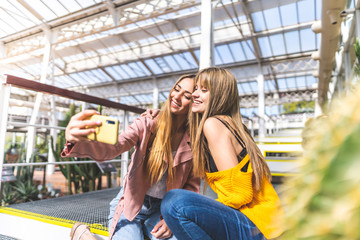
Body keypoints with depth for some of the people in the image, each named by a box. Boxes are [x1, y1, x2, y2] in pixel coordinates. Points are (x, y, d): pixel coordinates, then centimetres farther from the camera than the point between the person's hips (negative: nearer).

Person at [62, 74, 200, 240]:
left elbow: (192, 186, -1)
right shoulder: (146, 125, -11)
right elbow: (112, 148, -26)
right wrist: (78, 141, -47)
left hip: (160, 210, 2)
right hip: (130, 204, -1)